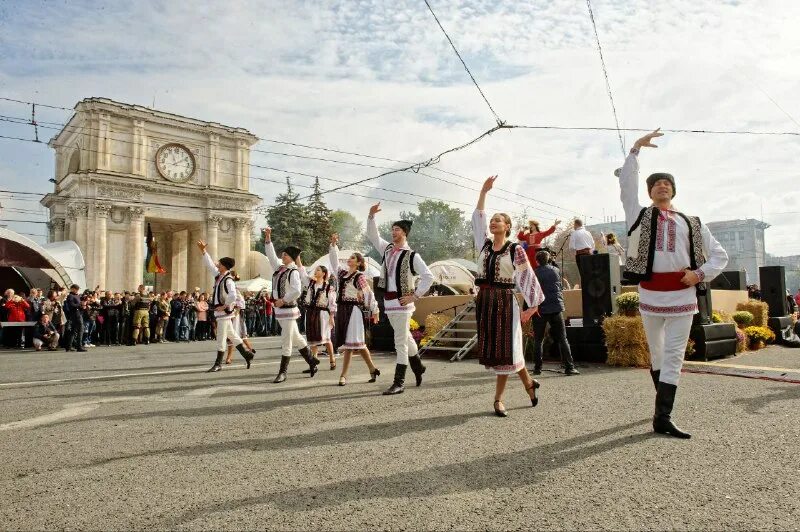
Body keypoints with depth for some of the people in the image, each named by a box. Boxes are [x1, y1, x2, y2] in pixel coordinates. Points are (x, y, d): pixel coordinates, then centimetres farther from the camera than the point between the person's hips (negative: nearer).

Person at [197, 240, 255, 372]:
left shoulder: (228, 280, -18)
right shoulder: (218, 276, 9)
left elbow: (233, 296, -30)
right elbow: (209, 265, 19)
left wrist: (224, 306, -19)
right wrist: (203, 251, 17)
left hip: (224, 312, -9)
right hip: (220, 312, 9)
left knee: (221, 338, -2)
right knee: (232, 336, 14)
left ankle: (218, 364, 5)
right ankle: (247, 354, 22)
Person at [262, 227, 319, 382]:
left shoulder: (293, 272, -13)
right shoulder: (279, 267, 10)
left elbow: (297, 291, -23)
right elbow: (270, 254, 14)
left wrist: (283, 300, -16)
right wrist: (268, 237, 7)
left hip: (288, 309, -9)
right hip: (280, 309, 9)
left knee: (286, 342, -2)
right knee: (296, 338, 16)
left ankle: (282, 372, 5)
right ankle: (312, 362, 29)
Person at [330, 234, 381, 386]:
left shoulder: (359, 277, -5)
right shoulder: (342, 273, 14)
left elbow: (369, 294, -4)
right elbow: (334, 261, 17)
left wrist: (374, 311, -4)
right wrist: (333, 244, 10)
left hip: (354, 310, -7)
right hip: (342, 310, 7)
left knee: (349, 343, -6)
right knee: (358, 343, 9)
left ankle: (343, 375, -4)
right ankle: (373, 369, 19)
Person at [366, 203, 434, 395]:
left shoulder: (411, 256, -9)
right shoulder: (387, 249, 10)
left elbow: (428, 276, -11)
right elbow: (372, 235, 15)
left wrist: (415, 295, -13)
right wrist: (371, 216, 3)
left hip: (402, 301, -7)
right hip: (388, 300, 7)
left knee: (401, 343, -4)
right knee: (405, 337, 22)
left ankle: (399, 383, 1)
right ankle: (418, 365, 42)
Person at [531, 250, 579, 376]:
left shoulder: (533, 274, 0)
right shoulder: (556, 270, 8)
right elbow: (559, 287, 19)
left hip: (540, 310, -1)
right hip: (556, 308, 2)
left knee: (538, 340, 8)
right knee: (562, 339, 5)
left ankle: (537, 368, 8)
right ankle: (569, 367, 0)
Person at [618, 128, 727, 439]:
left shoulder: (692, 224, 12)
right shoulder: (640, 215, 10)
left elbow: (719, 255, 13)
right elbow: (626, 183, 0)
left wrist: (700, 274, -5)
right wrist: (636, 149, -3)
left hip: (682, 296, 0)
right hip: (650, 294, 0)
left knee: (674, 356, -5)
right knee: (657, 354, 10)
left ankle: (662, 417, -5)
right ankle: (662, 411, 25)